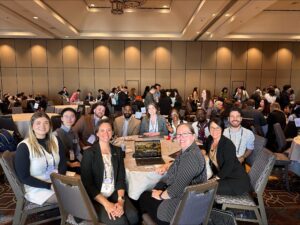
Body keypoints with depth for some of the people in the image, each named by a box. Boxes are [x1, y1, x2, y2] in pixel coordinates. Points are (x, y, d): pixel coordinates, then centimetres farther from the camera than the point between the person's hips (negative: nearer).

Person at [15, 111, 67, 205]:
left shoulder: (55, 141, 5)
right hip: (37, 188, -5)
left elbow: (63, 163, 8)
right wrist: (49, 185, -17)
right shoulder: (24, 147, -10)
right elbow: (24, 177, -10)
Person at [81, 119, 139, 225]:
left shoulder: (117, 151, 6)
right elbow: (87, 184, -10)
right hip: (96, 198, -3)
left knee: (133, 216, -21)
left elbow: (121, 178, 3)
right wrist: (106, 204, -19)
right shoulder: (89, 153, -7)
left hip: (115, 193, 4)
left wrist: (120, 200, -13)